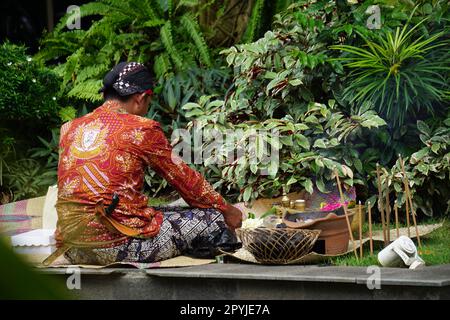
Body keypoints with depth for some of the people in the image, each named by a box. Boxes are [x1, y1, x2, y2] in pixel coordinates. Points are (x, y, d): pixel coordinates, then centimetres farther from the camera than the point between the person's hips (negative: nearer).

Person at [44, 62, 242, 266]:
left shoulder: (70, 129, 12)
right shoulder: (142, 129, -5)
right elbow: (183, 178, 6)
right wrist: (226, 210, 20)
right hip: (116, 244, -7)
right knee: (214, 218, 5)